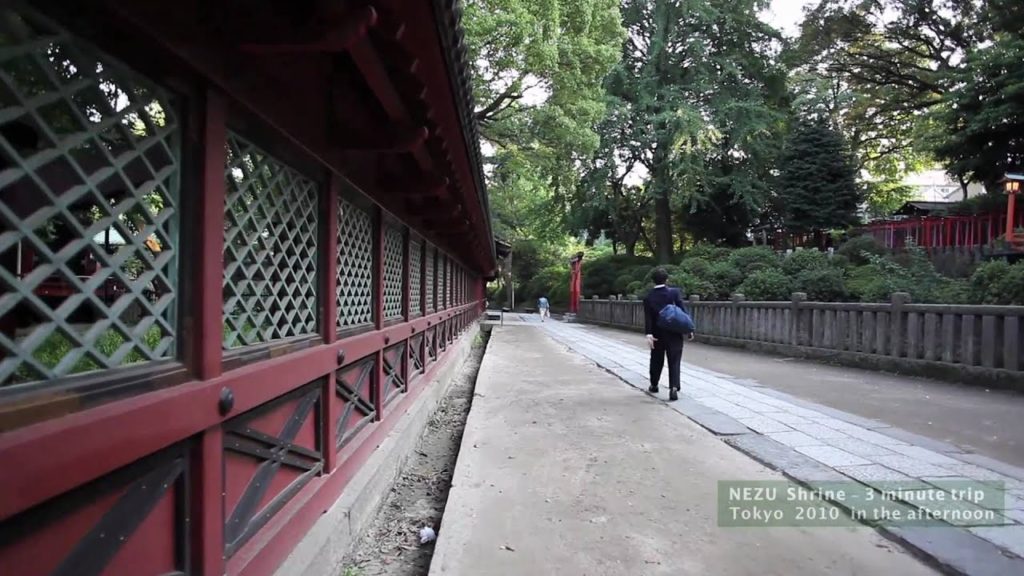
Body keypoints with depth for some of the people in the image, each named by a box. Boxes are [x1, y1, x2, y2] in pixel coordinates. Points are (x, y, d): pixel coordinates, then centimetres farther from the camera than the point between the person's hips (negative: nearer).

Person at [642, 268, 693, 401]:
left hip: (657, 335, 2)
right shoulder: (675, 292, -7)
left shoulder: (648, 297, -2)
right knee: (674, 362, 0)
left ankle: (654, 386, 30)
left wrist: (649, 334, -13)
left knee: (657, 361, 16)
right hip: (674, 334, -2)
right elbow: (683, 311, -9)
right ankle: (674, 388, -14)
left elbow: (647, 318, -9)